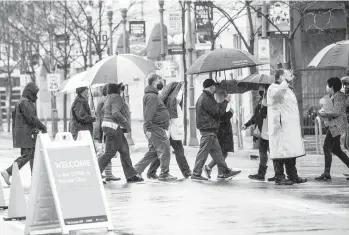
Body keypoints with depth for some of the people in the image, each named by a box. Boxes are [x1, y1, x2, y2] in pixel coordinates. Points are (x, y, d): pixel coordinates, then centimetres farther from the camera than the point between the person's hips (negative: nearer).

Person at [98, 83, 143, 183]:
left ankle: (131, 175, 13)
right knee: (110, 152, -10)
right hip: (114, 127, -11)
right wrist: (126, 123, -18)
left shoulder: (109, 97, 18)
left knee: (124, 151, 12)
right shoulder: (117, 98, -14)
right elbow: (115, 113, -25)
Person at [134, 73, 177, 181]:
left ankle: (136, 170, 15)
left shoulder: (153, 95, 20)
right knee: (164, 151, -5)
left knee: (153, 152, 13)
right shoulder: (152, 96, -14)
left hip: (158, 128, 11)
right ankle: (164, 174, 0)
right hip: (156, 128, -11)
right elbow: (148, 114, -20)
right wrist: (148, 129, -24)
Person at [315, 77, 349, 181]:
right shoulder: (333, 96, 16)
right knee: (336, 149, 13)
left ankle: (327, 174, -6)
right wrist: (322, 112, 2)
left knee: (327, 148, -8)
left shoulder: (339, 96, -14)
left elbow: (336, 111, -23)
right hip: (332, 125, 10)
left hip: (336, 125, -10)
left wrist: (324, 113, -12)